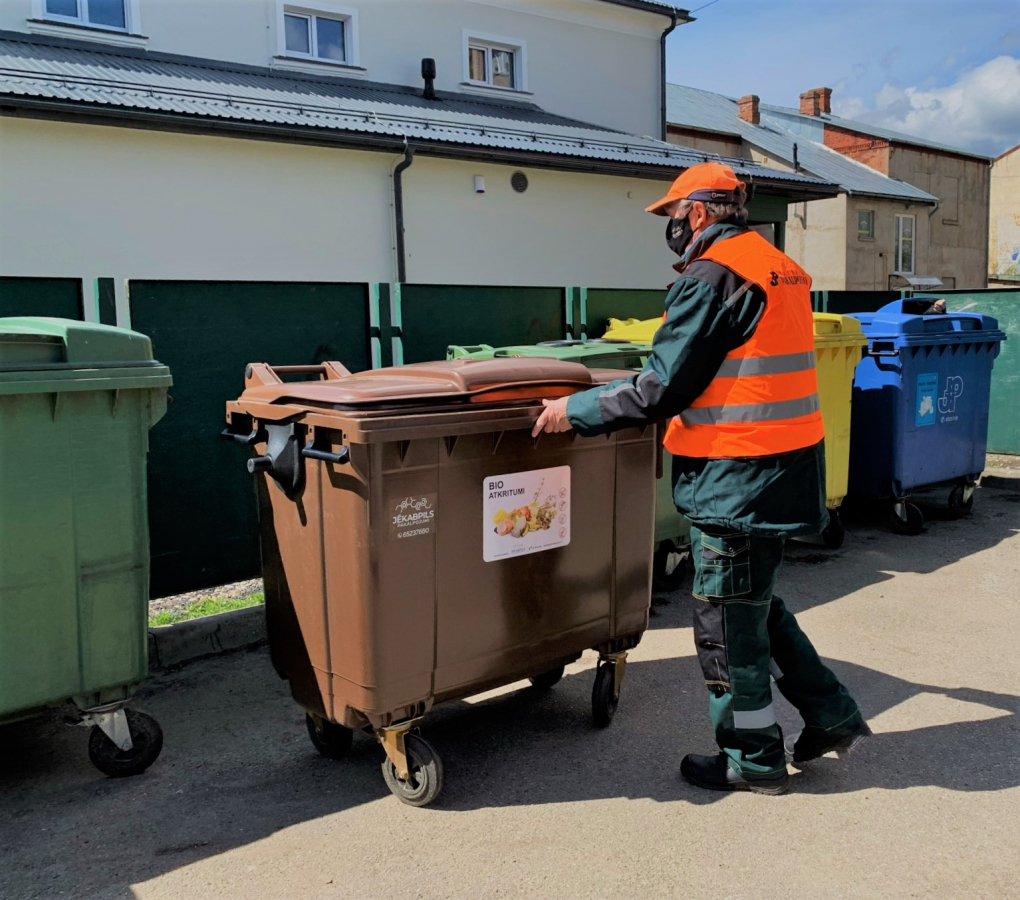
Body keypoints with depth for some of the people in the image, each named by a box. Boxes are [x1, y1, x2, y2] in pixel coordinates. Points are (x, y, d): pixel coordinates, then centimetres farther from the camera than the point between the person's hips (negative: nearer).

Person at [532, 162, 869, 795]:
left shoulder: (714, 276, -16)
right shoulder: (781, 269, 14)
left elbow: (661, 389, -19)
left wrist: (574, 411, -9)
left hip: (739, 479, -9)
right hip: (787, 471, 10)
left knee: (728, 620, 6)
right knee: (757, 604, 23)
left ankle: (753, 759, 21)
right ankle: (832, 716, 30)